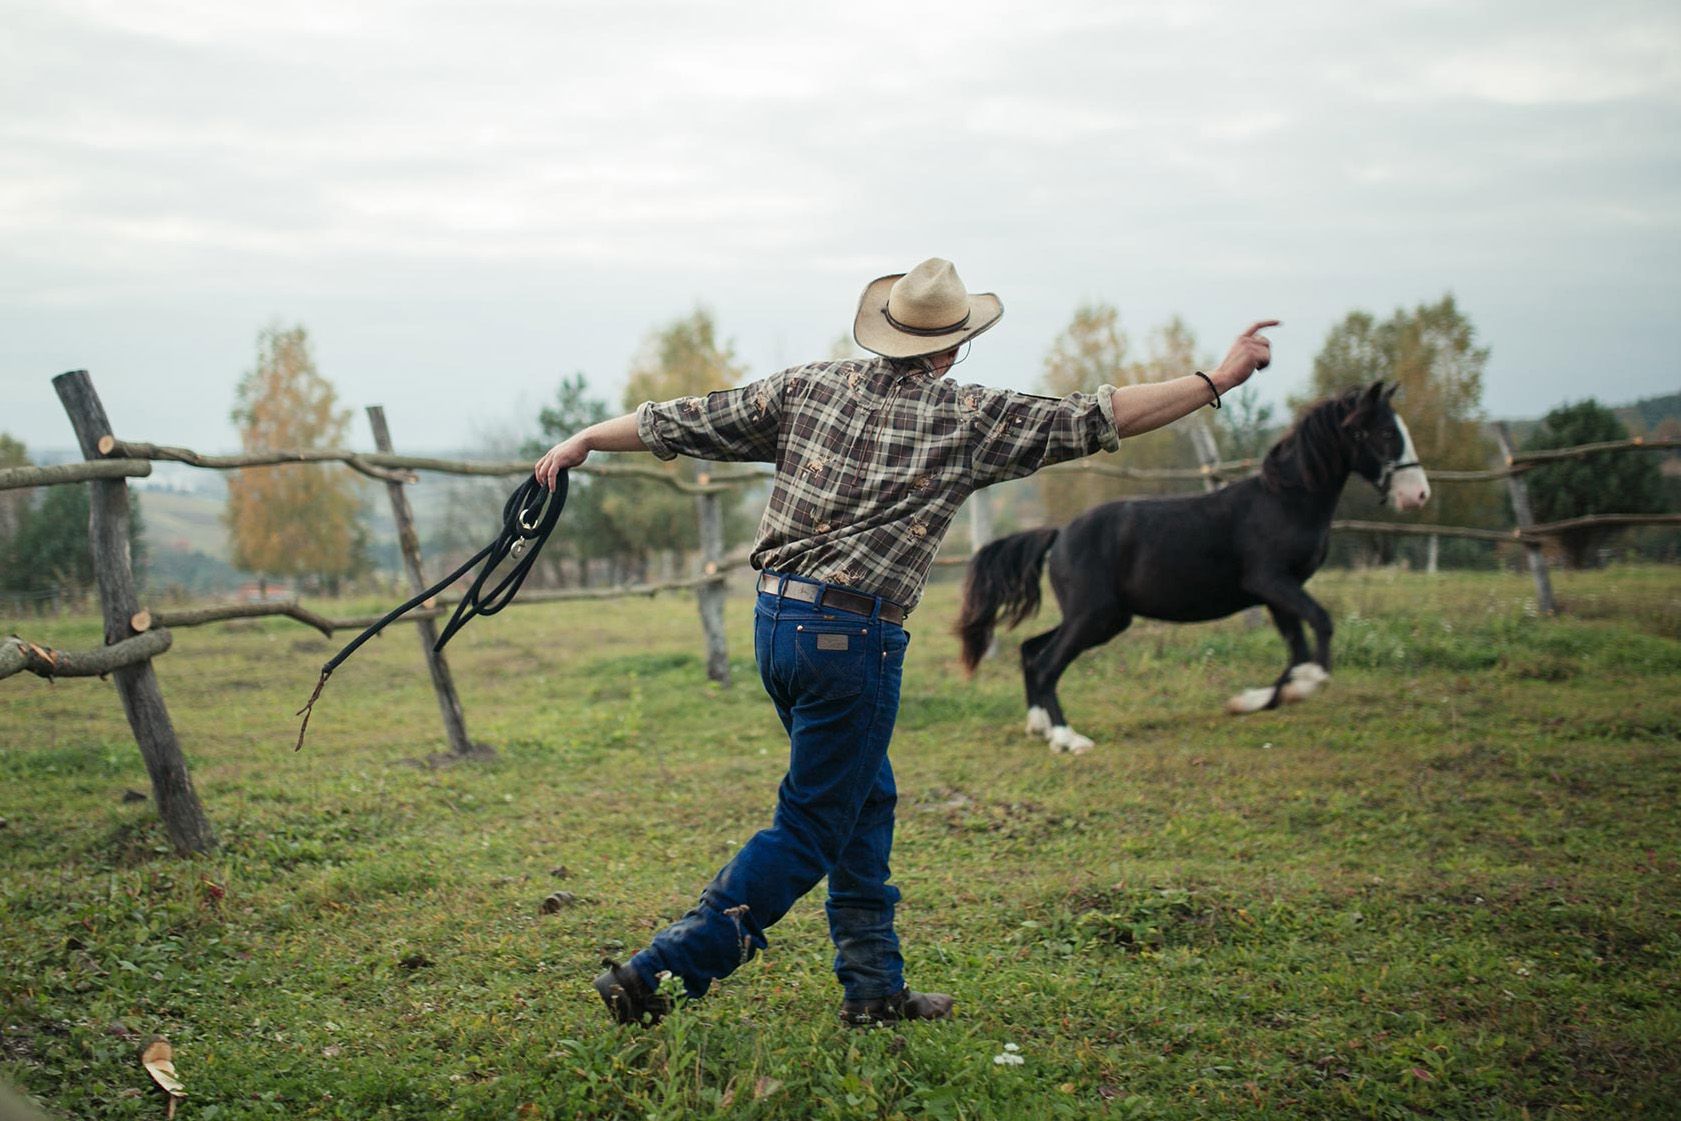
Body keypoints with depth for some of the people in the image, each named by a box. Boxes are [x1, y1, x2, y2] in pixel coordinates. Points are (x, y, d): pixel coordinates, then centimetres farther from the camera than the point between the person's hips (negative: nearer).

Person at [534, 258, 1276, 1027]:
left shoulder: (808, 387, 8)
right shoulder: (967, 418, -3)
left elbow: (689, 421, 13)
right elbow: (1098, 419, -3)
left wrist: (584, 440, 26)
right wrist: (1219, 379, 4)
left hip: (774, 619, 7)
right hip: (851, 637, -7)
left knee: (866, 799, 20)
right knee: (810, 831, 3)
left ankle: (874, 985, 25)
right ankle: (657, 973, -2)